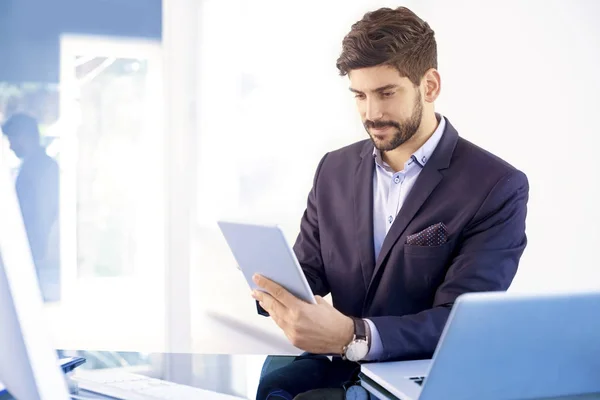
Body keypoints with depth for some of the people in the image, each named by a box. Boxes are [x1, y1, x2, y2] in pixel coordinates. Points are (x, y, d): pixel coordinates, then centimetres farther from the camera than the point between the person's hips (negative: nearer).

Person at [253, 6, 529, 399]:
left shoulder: (497, 188, -9)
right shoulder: (334, 169, 9)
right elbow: (306, 274, 11)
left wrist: (351, 336, -35)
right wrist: (274, 290, -15)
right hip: (336, 367, 5)